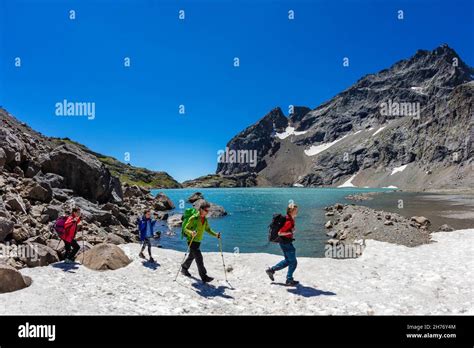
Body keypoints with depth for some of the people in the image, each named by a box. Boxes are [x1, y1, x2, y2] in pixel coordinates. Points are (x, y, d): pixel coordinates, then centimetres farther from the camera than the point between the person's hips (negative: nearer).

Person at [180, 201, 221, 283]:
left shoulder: (205, 219, 4)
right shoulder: (194, 218, -19)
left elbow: (207, 229, 14)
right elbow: (185, 229, -17)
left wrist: (215, 234, -1)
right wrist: (191, 233, -37)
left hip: (198, 241, 8)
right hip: (192, 241, -8)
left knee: (192, 256, 22)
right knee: (199, 258, -12)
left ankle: (184, 268, 44)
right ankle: (204, 276, -9)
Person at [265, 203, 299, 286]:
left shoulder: (291, 219, 5)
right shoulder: (289, 222, -25)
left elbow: (284, 229, 22)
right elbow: (279, 233, -26)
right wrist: (290, 232, -21)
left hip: (284, 243, 10)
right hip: (286, 243, -10)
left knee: (287, 260, 22)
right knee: (293, 262, 4)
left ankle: (271, 270, 25)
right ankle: (289, 280, 15)